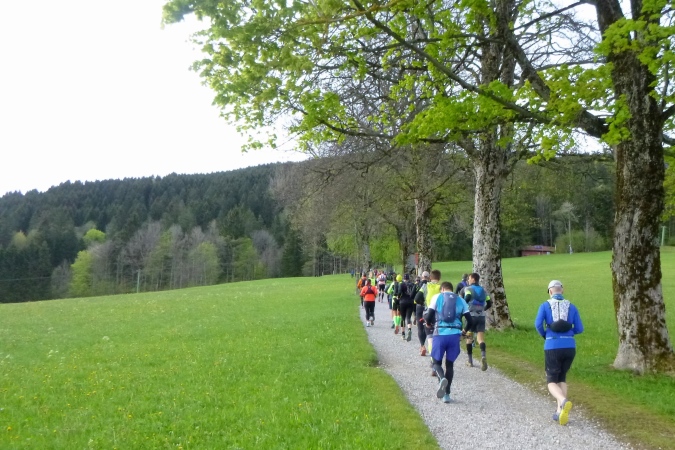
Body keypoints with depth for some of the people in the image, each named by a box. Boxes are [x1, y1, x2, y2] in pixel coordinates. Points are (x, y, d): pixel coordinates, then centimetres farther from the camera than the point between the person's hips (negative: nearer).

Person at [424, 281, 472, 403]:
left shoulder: (437, 297, 5)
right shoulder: (460, 300, 12)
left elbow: (428, 317, -3)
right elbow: (469, 320, 8)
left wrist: (429, 323, 20)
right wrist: (464, 331, 25)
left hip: (440, 334, -2)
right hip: (455, 335, 2)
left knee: (437, 361, 13)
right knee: (450, 363, 16)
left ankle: (442, 379, -20)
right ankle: (447, 394, 13)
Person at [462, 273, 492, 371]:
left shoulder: (468, 289, -3)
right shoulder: (483, 290, 13)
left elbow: (467, 298, -23)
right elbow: (489, 304, 12)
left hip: (471, 316, -3)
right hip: (481, 316, 3)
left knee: (469, 338, 12)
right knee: (481, 338, -3)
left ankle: (470, 361, 17)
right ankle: (483, 356, -31)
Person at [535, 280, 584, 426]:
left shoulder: (545, 305, 1)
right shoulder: (572, 307, 8)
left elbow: (538, 324, -12)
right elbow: (579, 329, 5)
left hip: (553, 348, -3)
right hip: (570, 347, 3)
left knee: (551, 381, 8)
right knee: (562, 378, 23)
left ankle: (564, 401, -26)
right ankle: (560, 411, 11)